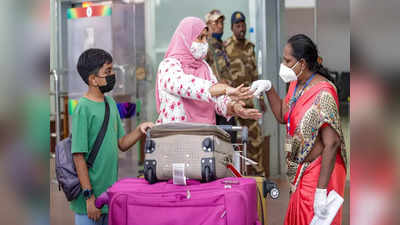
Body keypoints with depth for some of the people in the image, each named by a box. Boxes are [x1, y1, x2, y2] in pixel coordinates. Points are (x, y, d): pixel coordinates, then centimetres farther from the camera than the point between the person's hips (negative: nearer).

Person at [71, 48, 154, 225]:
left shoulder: (110, 103, 8)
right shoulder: (83, 108, -15)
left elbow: (121, 144, 14)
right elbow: (79, 156, -16)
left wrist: (140, 130, -5)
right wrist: (89, 196, -17)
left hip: (110, 193, 7)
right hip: (92, 198, -7)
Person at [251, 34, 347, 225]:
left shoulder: (322, 94, -26)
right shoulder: (296, 84, 2)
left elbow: (331, 144, -28)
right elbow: (282, 116, 14)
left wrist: (321, 191, -29)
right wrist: (269, 88, -1)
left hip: (319, 172, -9)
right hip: (301, 169, 9)